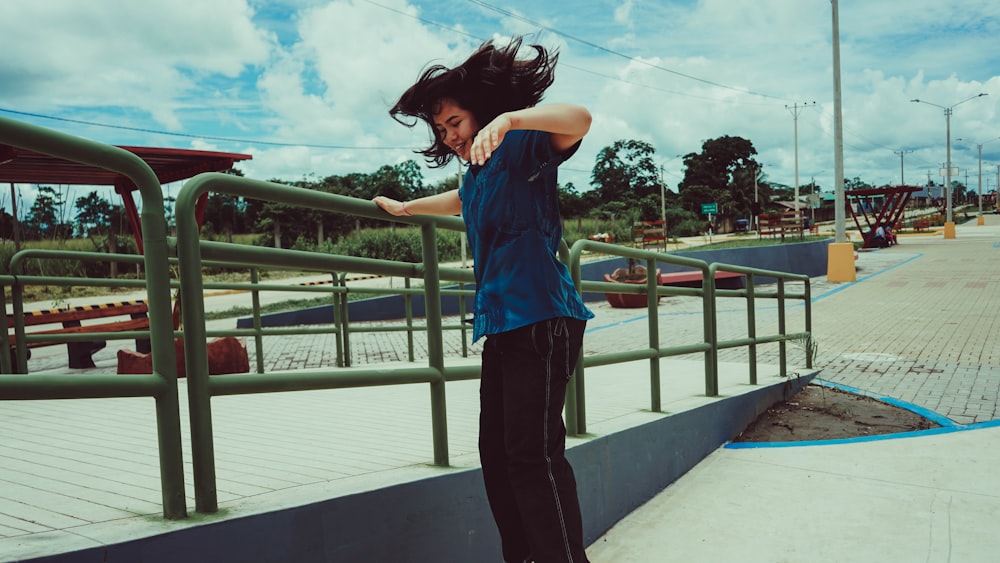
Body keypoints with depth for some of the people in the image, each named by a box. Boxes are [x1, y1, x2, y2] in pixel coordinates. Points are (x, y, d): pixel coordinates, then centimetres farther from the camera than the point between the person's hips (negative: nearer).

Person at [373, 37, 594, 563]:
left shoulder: (521, 147, -4)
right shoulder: (476, 173, 21)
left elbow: (578, 119, -23)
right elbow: (461, 200, 45)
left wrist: (508, 119, -35)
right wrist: (404, 208, 55)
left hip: (540, 319, -9)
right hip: (501, 324, 9)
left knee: (534, 454, -13)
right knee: (497, 452, 10)